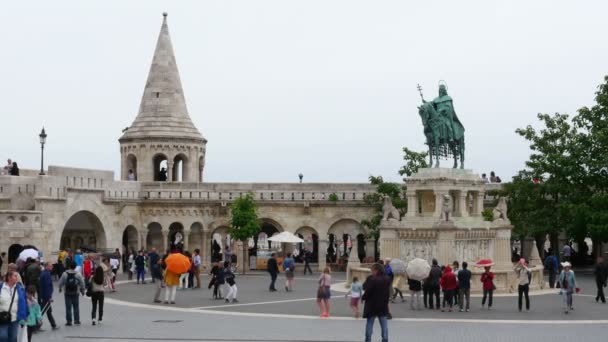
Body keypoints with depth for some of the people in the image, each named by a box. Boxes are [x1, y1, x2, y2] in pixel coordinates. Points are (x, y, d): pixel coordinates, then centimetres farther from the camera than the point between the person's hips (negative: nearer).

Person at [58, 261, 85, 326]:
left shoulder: (65, 274, -8)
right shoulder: (78, 274, -8)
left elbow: (61, 282, 0)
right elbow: (82, 283, -4)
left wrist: (60, 289, 20)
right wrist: (82, 291, 12)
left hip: (67, 293, -1)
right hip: (75, 293, 1)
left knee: (68, 307, 3)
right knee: (76, 307, 11)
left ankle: (69, 321, 4)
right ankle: (77, 320, 12)